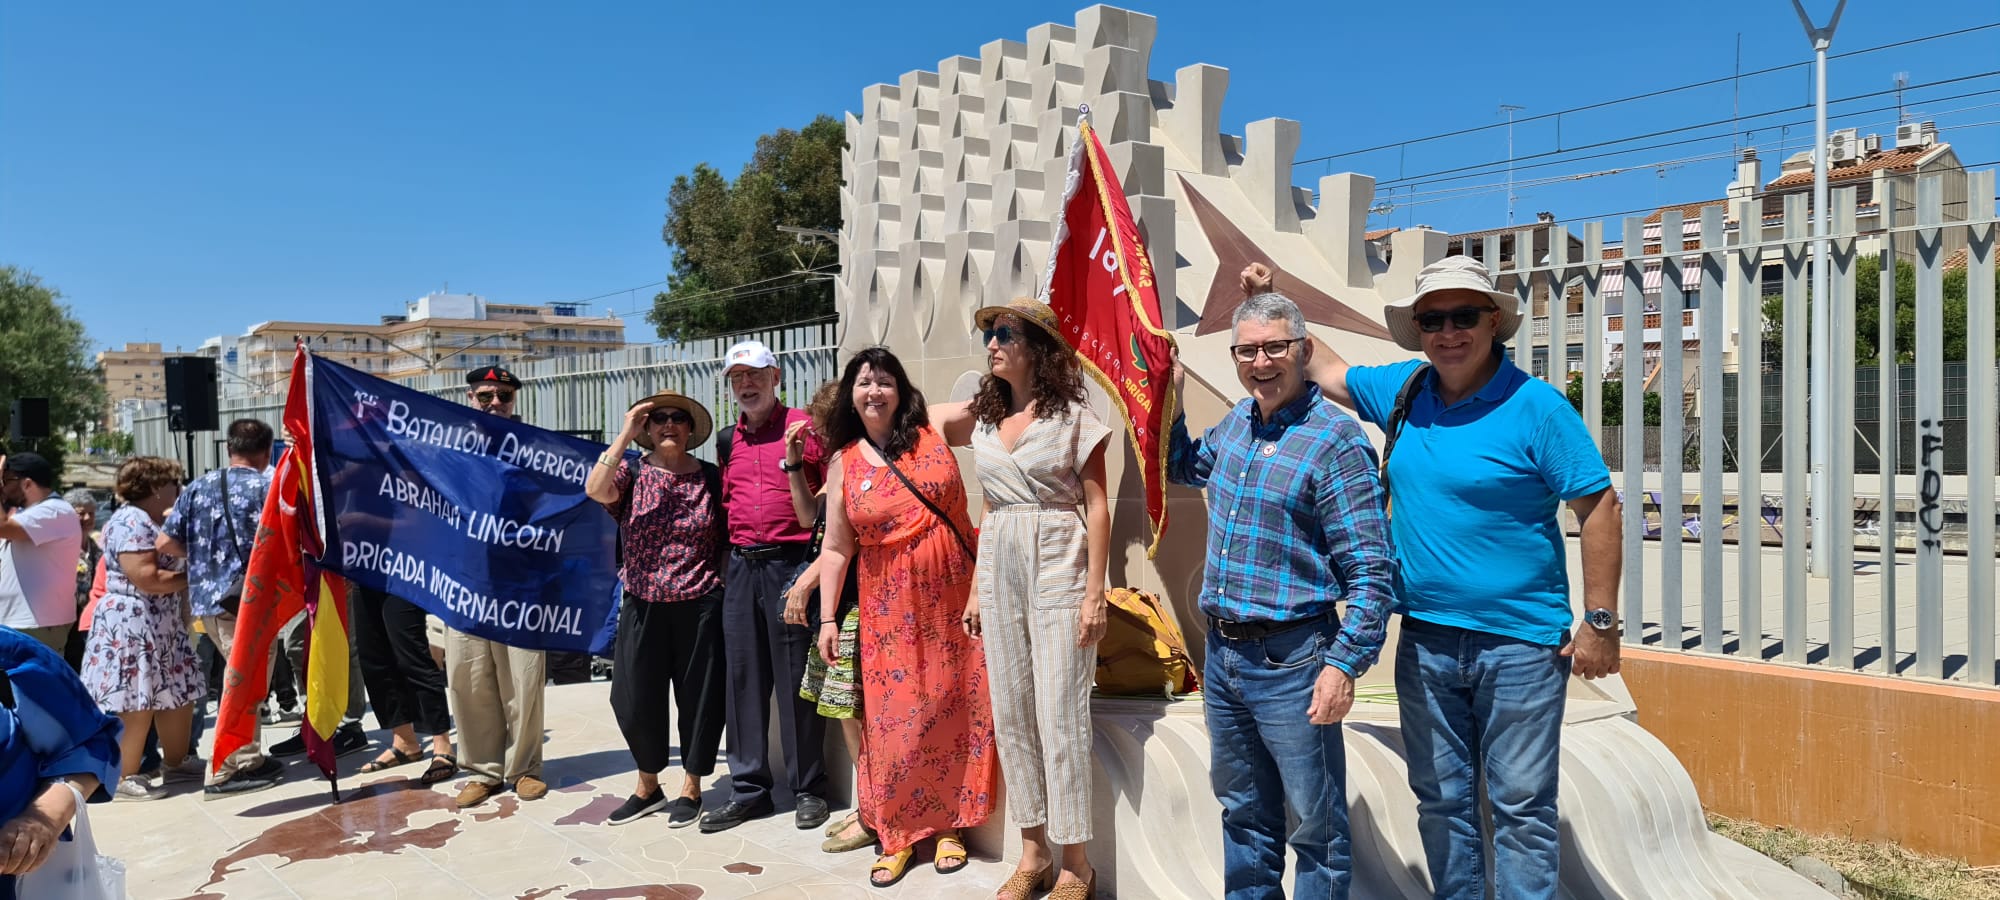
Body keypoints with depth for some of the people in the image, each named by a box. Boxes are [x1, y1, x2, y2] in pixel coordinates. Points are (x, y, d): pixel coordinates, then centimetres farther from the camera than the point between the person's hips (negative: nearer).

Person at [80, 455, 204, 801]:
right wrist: (191, 578, -14)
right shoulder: (130, 521, -16)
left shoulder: (153, 522, 17)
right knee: (136, 704, -9)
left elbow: (168, 564, 24)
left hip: (162, 623, 11)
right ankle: (121, 777, -2)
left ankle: (176, 759, 26)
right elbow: (145, 577, -24)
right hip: (132, 624, -10)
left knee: (178, 695, 14)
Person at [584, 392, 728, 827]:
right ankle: (647, 786, 29)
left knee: (698, 697, 7)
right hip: (642, 607, 1)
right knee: (634, 700, 7)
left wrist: (722, 582, -3)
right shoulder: (632, 472, 1)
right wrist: (625, 435, -19)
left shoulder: (712, 477, 2)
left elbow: (727, 537, 6)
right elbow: (595, 489, -20)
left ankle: (690, 788, 26)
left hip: (700, 606, -1)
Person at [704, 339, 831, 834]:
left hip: (791, 564, -5)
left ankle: (808, 788, 12)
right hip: (741, 568, 6)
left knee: (796, 677, 0)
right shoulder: (727, 441, 15)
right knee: (744, 677, 8)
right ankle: (749, 788, 18)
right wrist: (729, 559, 14)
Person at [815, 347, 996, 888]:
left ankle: (948, 827, 21)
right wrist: (827, 618, 0)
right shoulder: (843, 465, 2)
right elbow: (836, 549, 5)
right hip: (891, 610, 0)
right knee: (896, 715, 3)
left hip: (954, 599, 0)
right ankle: (898, 835, 19)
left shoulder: (935, 430, 0)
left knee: (953, 709, 5)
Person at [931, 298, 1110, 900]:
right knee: (1011, 714, 8)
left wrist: (1094, 594, -11)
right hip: (998, 571, 6)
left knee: (1059, 715, -3)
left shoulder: (1072, 417, -3)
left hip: (1057, 565, -5)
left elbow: (1097, 508, -5)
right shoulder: (984, 419, 12)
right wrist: (977, 591, 13)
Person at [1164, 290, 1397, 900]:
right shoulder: (1236, 423, 8)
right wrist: (1169, 399, 14)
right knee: (1243, 812, 21)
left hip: (1291, 660, -7)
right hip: (1222, 651, 7)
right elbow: (1184, 468, 30)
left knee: (1317, 825, 6)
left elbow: (1370, 569, -16)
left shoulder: (1335, 439, -14)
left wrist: (1344, 665, -21)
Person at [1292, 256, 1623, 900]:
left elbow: (1600, 507, -9)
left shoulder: (1534, 406, -10)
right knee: (1441, 800, 15)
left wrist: (1600, 622, -11)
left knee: (1520, 807, 3)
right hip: (1425, 641, 5)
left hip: (1520, 645, -5)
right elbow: (1326, 370, 22)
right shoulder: (1401, 390, 5)